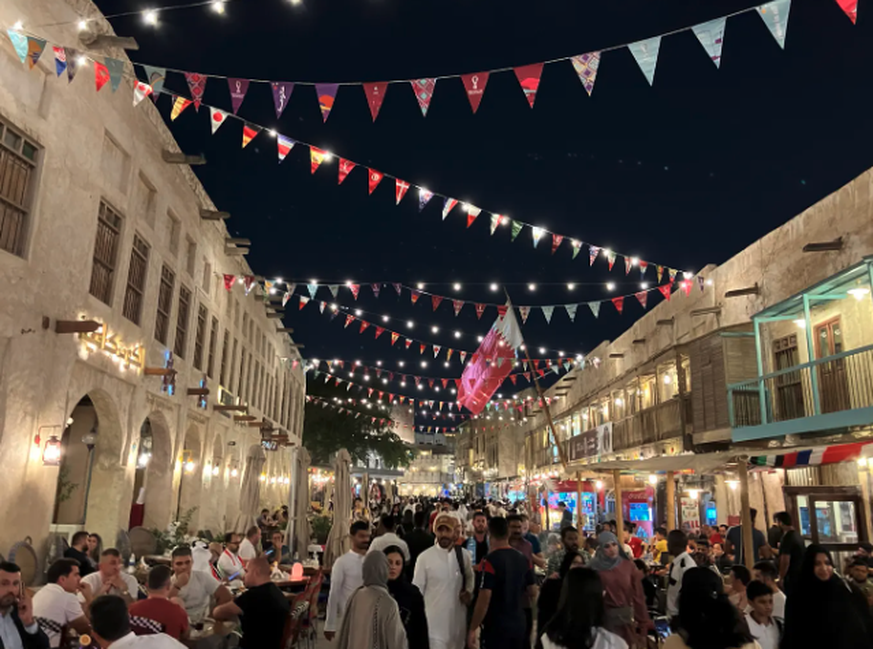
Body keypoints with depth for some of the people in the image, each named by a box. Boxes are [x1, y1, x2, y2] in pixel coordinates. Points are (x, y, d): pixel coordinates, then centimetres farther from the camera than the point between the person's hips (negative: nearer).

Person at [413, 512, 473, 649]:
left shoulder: (464, 555, -2)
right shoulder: (424, 557, -12)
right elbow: (417, 590, -5)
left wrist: (469, 591, -2)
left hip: (457, 617, 4)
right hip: (433, 619, -3)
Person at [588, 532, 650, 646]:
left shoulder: (628, 565, 1)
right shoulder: (595, 567, -3)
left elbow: (638, 596, 1)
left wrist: (643, 625, 0)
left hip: (627, 617, 1)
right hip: (605, 619, -1)